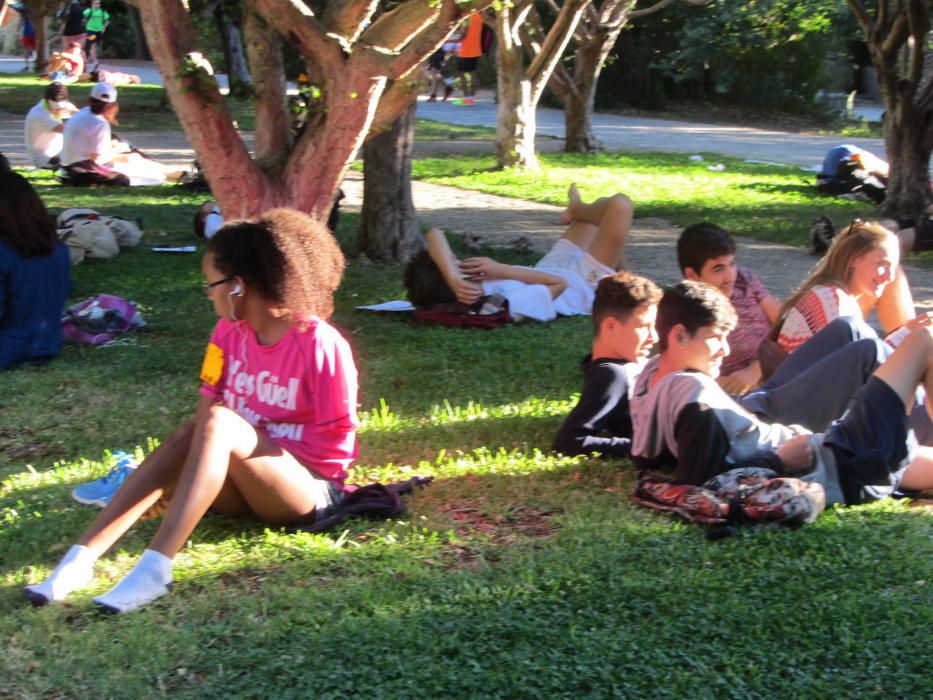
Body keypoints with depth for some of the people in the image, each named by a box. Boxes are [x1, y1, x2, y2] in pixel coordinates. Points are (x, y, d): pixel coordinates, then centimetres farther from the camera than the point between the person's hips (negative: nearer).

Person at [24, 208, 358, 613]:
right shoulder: (230, 333, 4)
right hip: (242, 491, 6)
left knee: (218, 422, -30)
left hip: (311, 490, -6)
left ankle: (155, 570, -42)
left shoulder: (320, 344, -15)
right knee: (189, 436, -25)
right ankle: (80, 559, -35)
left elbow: (337, 442, -12)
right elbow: (206, 410, 1)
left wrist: (257, 443, -14)